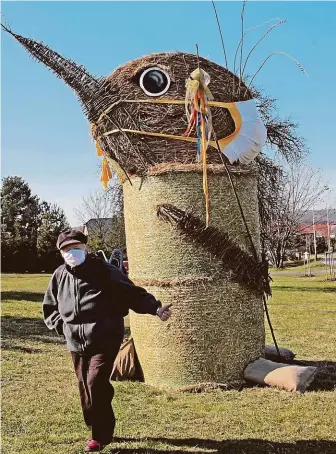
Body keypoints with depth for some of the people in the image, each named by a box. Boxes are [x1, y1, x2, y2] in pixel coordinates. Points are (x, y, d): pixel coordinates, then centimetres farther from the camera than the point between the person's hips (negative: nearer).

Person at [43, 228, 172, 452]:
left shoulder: (104, 271, -8)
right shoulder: (60, 276, 4)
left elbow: (133, 293, -8)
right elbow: (49, 308, 19)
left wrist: (155, 308, -19)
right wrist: (61, 325, 4)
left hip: (105, 341, -5)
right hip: (76, 344, 5)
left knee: (96, 383, -14)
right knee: (85, 388, 12)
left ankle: (101, 435, 6)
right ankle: (99, 430, 34)